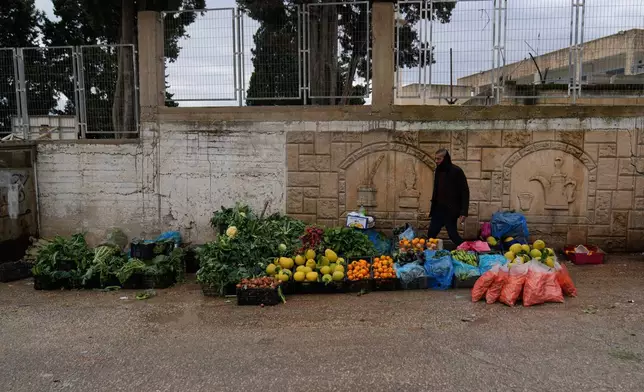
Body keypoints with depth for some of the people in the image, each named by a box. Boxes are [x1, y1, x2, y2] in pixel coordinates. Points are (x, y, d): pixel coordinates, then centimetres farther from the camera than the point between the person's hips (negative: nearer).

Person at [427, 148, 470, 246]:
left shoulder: (456, 171, -11)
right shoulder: (438, 171, 8)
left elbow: (465, 192, -12)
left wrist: (464, 212, -17)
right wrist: (432, 208, 13)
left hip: (451, 210, -7)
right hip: (438, 209, 7)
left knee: (453, 235, -2)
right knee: (431, 234, 7)